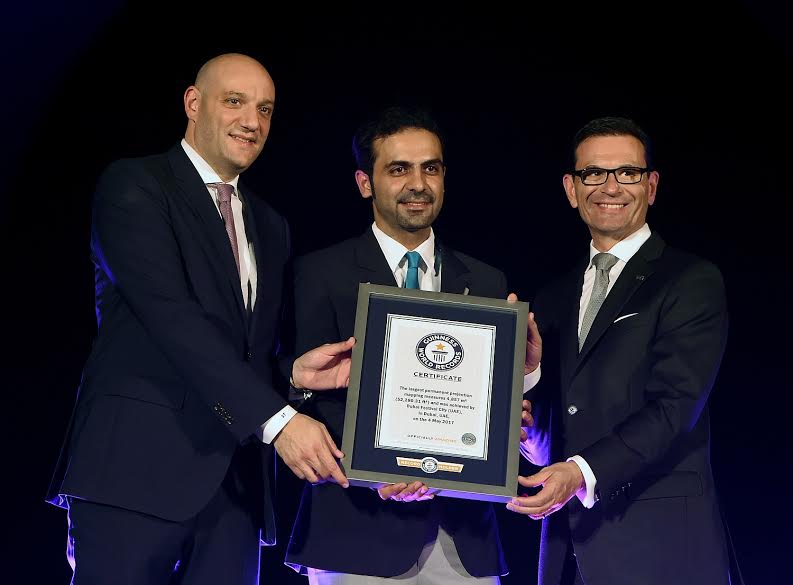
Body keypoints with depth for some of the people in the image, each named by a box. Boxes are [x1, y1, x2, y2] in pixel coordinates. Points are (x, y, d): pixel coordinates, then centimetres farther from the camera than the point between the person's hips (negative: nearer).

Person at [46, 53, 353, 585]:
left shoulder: (270, 228, 22)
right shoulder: (133, 186, -1)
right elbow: (172, 317, -14)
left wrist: (294, 371, 0)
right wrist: (277, 417, -21)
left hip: (236, 481, 6)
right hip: (138, 469, -6)